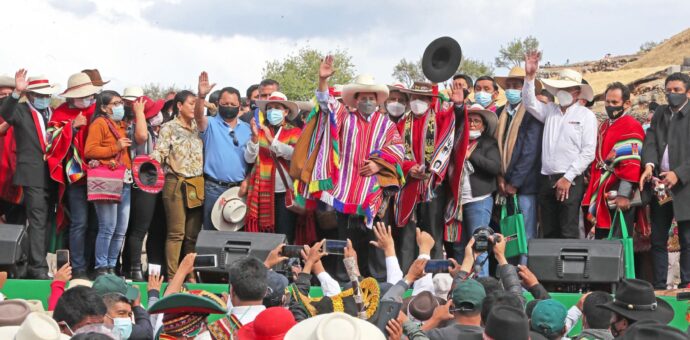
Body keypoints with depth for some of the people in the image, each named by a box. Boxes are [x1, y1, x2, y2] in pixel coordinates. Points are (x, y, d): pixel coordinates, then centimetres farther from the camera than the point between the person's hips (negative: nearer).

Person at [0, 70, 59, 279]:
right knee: (38, 221, -11)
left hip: (51, 174, 6)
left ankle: (36, 265, 19)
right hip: (32, 175, -6)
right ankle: (38, 268, -11)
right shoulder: (21, 111, -2)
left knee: (44, 222, 11)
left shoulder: (52, 113, 15)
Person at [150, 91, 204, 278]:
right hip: (176, 183, -5)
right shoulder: (169, 128, 1)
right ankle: (172, 276, -5)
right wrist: (152, 161, -25)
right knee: (176, 233, -7)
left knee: (193, 233, 5)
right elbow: (160, 151, -9)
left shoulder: (198, 127, 17)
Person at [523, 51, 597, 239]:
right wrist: (530, 77, -9)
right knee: (549, 233, 6)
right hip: (547, 179, 5)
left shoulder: (586, 115, 1)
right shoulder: (550, 110, 16)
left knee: (568, 233, -9)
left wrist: (567, 178, -12)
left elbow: (588, 152, -6)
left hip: (570, 181, -5)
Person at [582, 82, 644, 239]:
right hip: (601, 195, 9)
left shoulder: (631, 127, -11)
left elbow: (631, 163, -18)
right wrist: (592, 189, 20)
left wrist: (624, 194, -22)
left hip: (619, 197, -9)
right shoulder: (604, 126, 18)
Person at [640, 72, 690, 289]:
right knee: (657, 240, 9)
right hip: (659, 185, 5)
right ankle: (658, 286, 16)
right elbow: (650, 141, 3)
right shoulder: (660, 114, 14)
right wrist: (649, 165, -15)